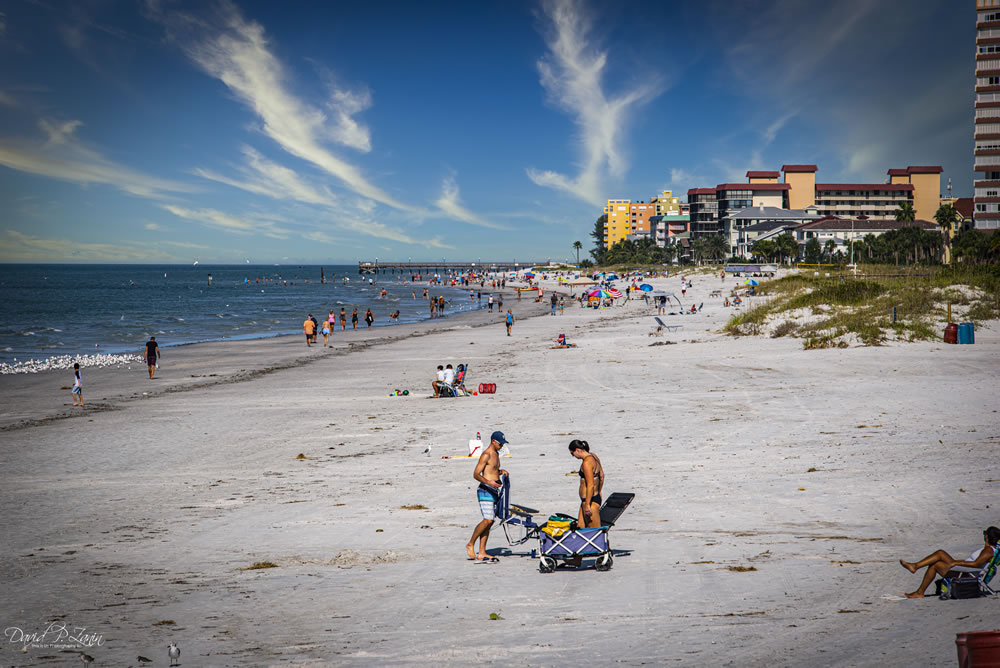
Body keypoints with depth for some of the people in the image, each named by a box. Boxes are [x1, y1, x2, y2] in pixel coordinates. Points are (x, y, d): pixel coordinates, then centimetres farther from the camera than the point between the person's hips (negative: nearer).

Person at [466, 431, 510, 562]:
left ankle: (481, 553, 5)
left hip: (494, 490, 9)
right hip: (485, 491, -9)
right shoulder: (486, 455, -11)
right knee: (488, 520, -17)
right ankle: (470, 544, -2)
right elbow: (476, 474, -15)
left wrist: (501, 471, 12)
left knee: (490, 521, 4)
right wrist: (488, 482, -29)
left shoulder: (496, 454, 18)